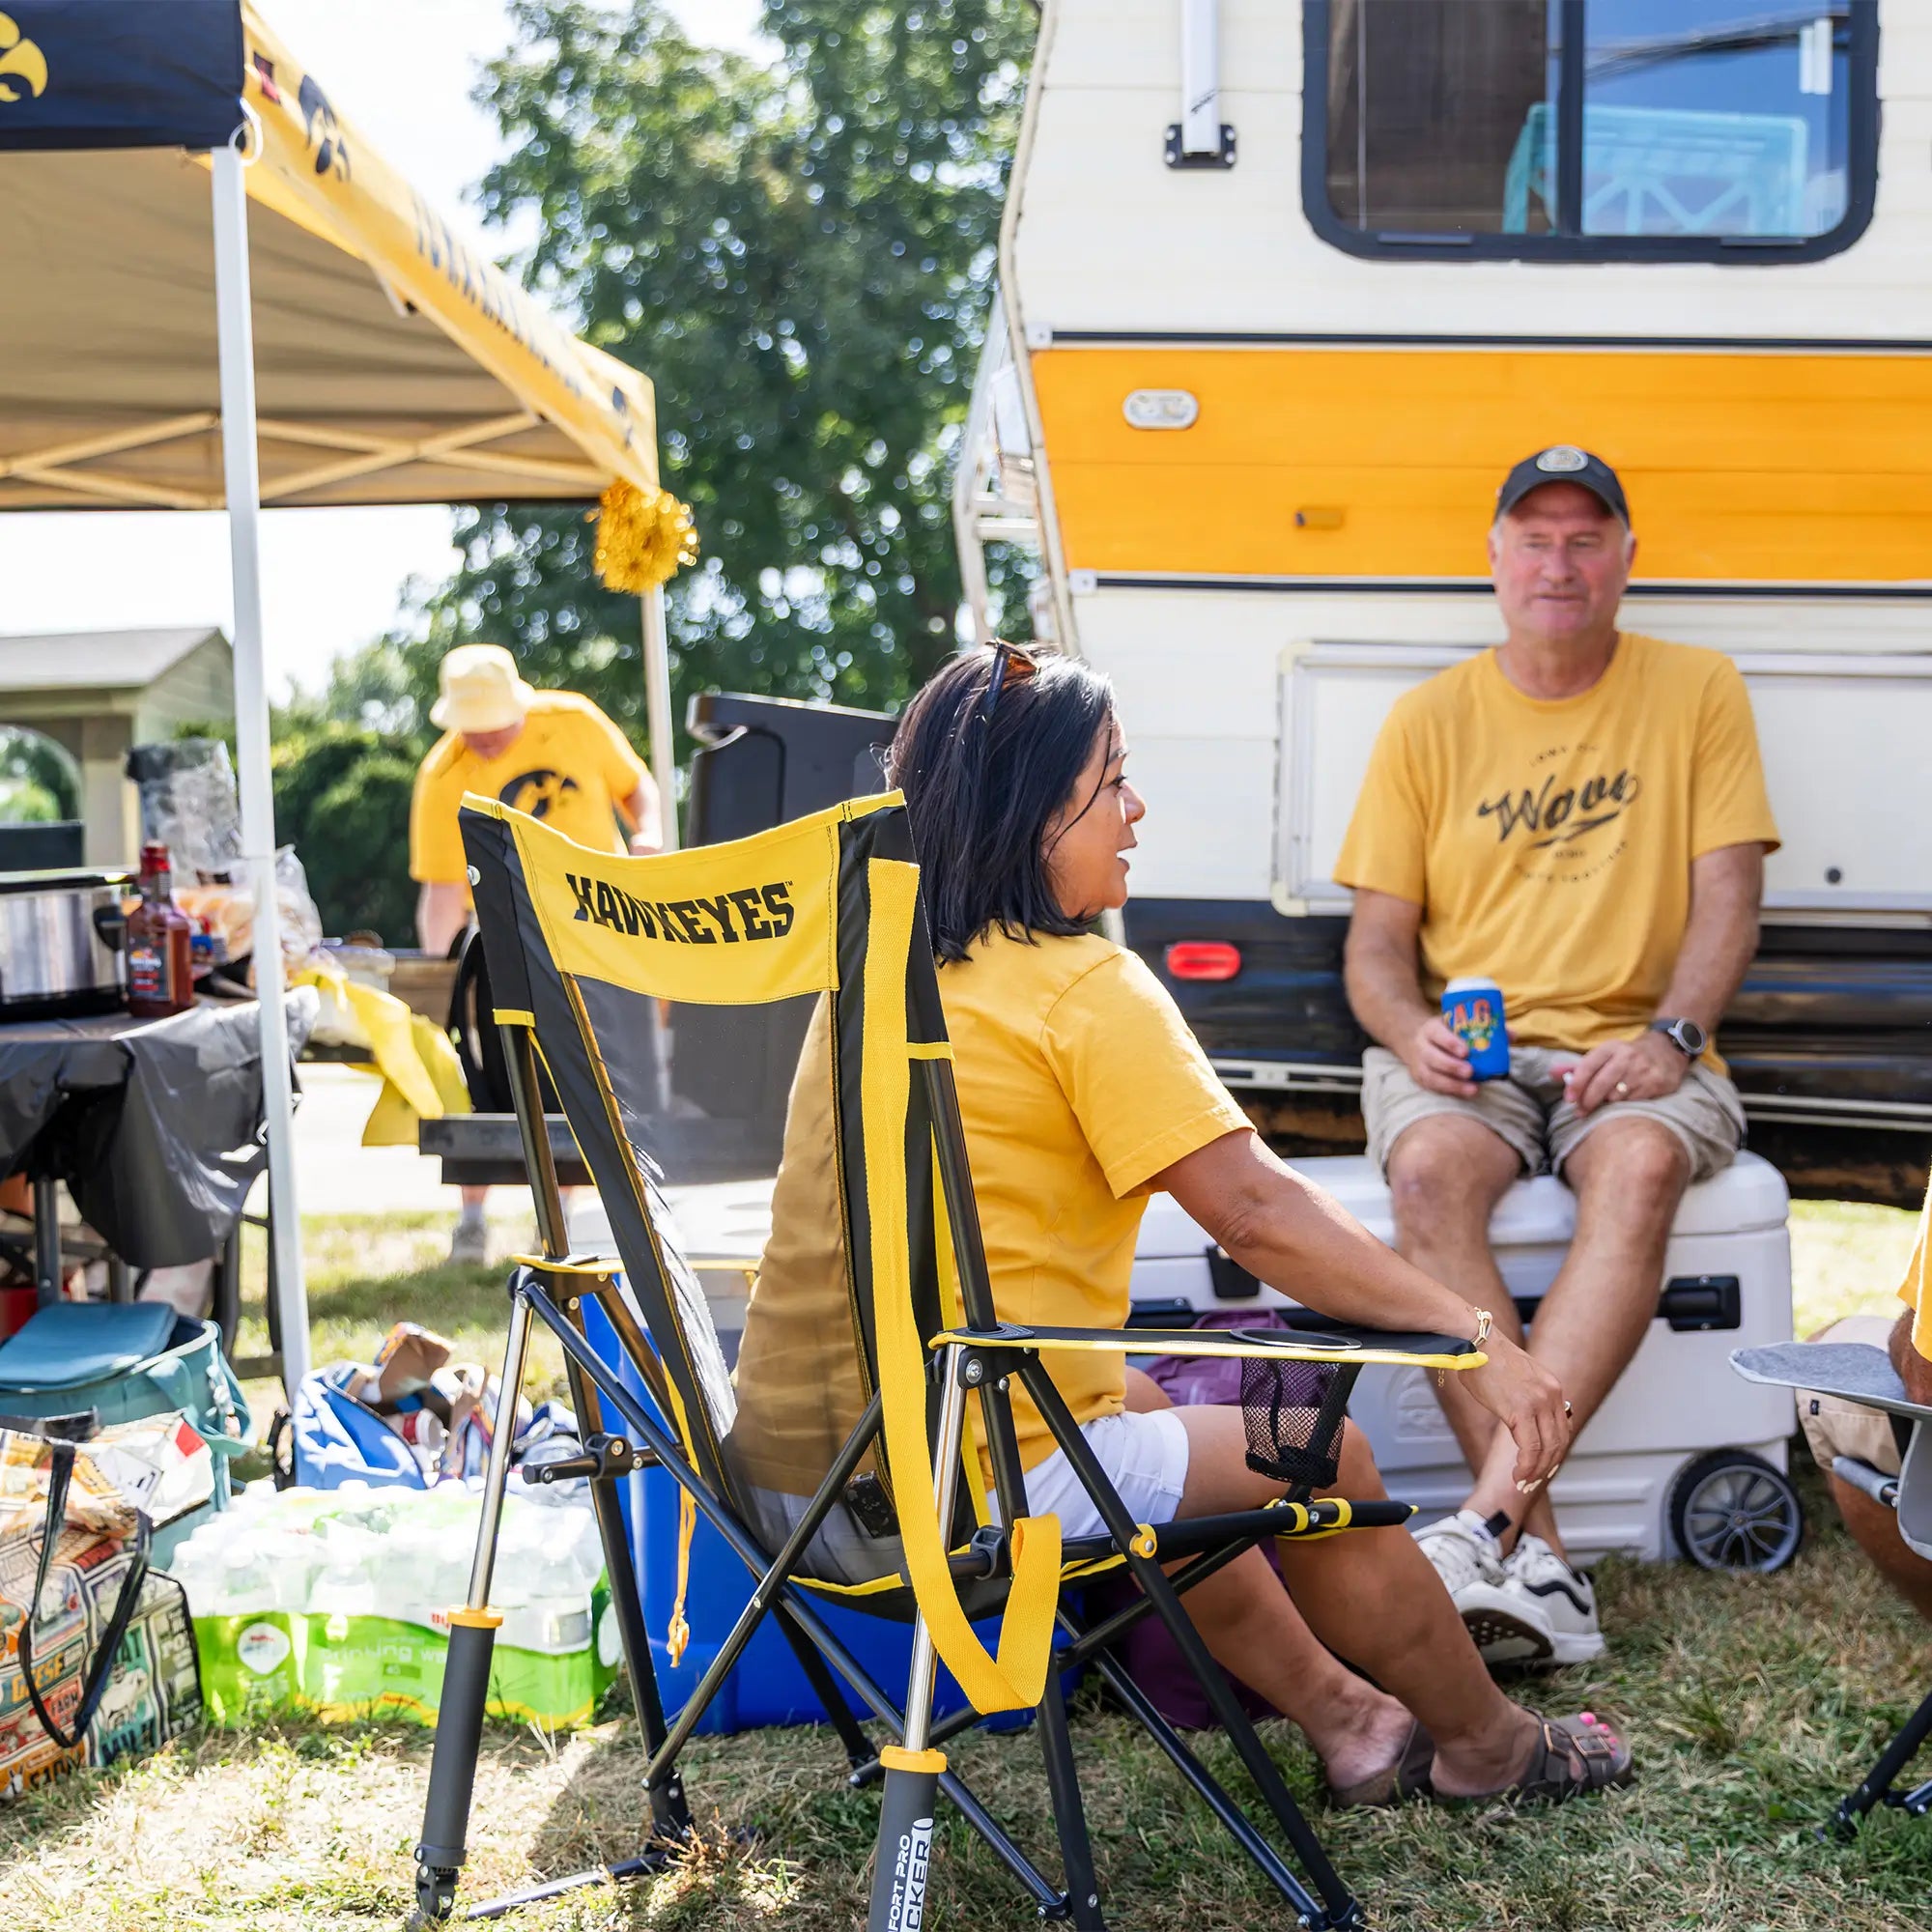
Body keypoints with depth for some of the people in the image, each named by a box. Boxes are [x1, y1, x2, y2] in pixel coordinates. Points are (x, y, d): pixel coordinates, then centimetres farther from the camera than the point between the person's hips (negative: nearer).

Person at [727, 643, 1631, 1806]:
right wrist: (1479, 1338, -13)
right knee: (1321, 1455, 10)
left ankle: (1340, 1712, 37)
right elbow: (1258, 1214, -17)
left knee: (1143, 1404, 31)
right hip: (954, 1495, -8)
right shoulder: (1086, 988, -13)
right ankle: (1486, 1745, 30)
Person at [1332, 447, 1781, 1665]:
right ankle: (1541, 1554, -36)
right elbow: (1377, 940, 7)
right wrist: (1411, 1033, -15)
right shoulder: (1429, 719, 10)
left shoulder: (1699, 693, 9)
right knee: (1430, 1169, -34)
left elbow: (1728, 899, 1)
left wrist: (1669, 1036, -17)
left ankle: (1487, 1517, -42)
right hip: (1463, 1048, 1)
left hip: (1632, 1048, -1)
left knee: (1642, 1166, -36)